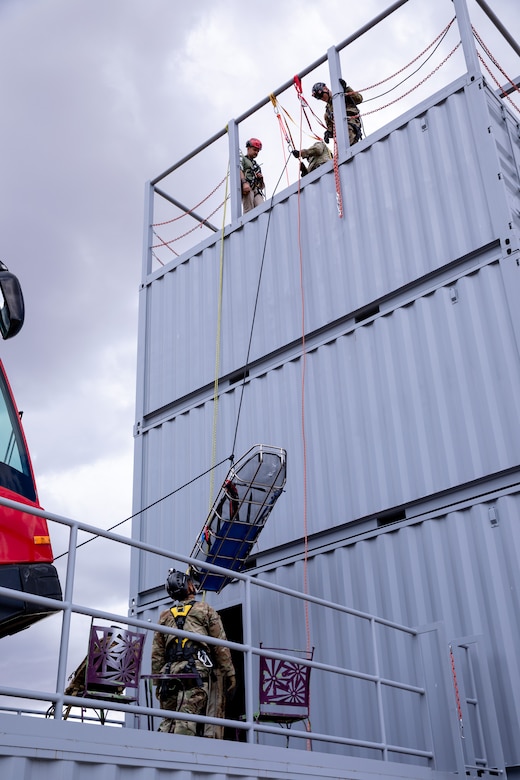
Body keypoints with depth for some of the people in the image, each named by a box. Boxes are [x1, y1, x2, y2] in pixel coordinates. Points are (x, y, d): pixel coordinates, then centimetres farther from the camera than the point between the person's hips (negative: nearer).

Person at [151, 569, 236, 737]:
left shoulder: (165, 616, 21)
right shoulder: (206, 610, 10)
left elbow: (157, 653, 17)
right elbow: (221, 646, 4)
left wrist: (158, 681, 19)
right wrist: (229, 674, 6)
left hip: (170, 672, 4)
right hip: (198, 671, -4)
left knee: (168, 722, 6)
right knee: (186, 723, -12)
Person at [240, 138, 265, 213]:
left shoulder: (257, 165, 36)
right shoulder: (242, 158, 20)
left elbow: (262, 186, 32)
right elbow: (239, 170, -4)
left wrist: (261, 178, 10)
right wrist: (244, 182, -23)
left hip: (257, 191, 5)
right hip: (246, 188, -5)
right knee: (249, 212, -22)